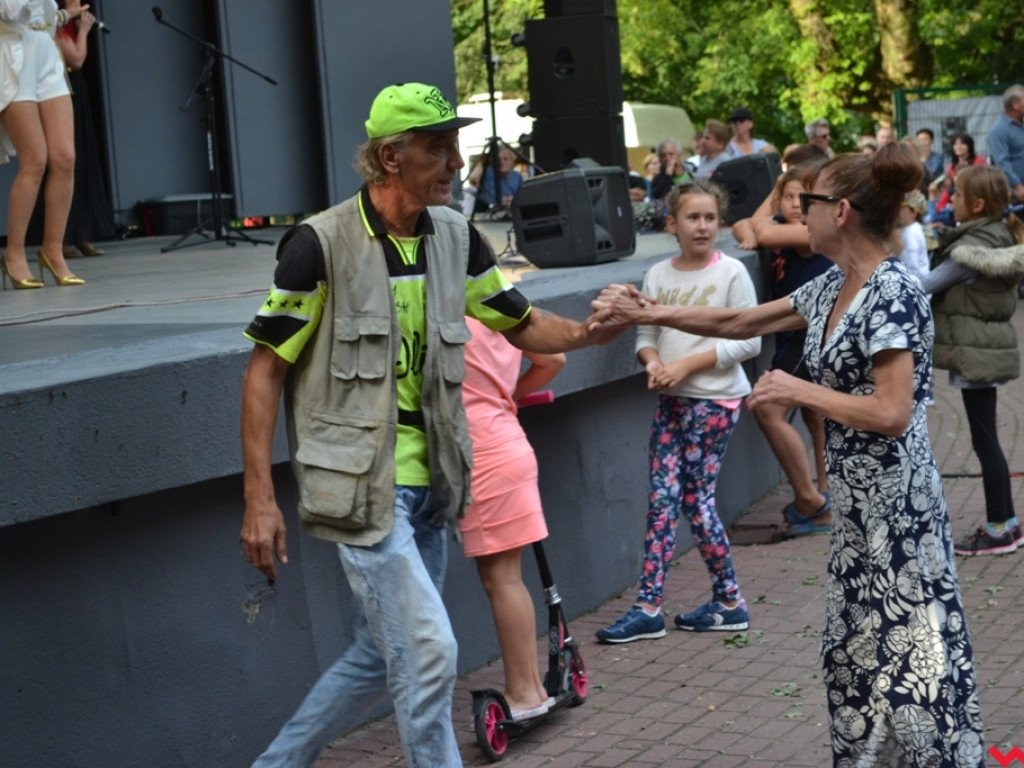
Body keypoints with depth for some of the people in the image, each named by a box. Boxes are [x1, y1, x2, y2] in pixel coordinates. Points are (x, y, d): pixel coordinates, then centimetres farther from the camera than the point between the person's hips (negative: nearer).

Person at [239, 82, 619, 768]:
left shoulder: (454, 236, 6)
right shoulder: (322, 243, -12)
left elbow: (523, 325, 13)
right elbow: (265, 370, -10)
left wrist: (594, 330, -9)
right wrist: (260, 499, -14)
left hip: (425, 486, 7)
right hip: (361, 487, -7)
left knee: (381, 659, 15)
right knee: (428, 650, -12)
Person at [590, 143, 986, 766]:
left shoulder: (893, 292, -17)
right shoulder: (834, 288, 10)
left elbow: (891, 412, -23)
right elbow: (741, 322, 17)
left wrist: (799, 391, -14)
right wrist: (648, 314, 14)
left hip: (897, 504, -9)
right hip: (857, 503, 9)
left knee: (907, 654, -3)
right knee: (856, 651, 14)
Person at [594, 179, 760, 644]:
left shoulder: (731, 272, -7)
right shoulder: (658, 275, 7)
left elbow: (748, 341, -10)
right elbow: (646, 333, 10)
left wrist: (687, 364, -15)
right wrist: (652, 362, -12)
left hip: (715, 399, -5)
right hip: (671, 398, 5)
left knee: (695, 498, -2)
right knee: (661, 498, 1)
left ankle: (730, 603, 13)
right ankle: (648, 608, 5)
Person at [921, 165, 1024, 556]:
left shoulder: (974, 246, -17)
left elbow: (930, 284, -15)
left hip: (975, 352, -10)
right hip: (985, 347, 10)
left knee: (984, 440, -3)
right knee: (986, 439, 14)